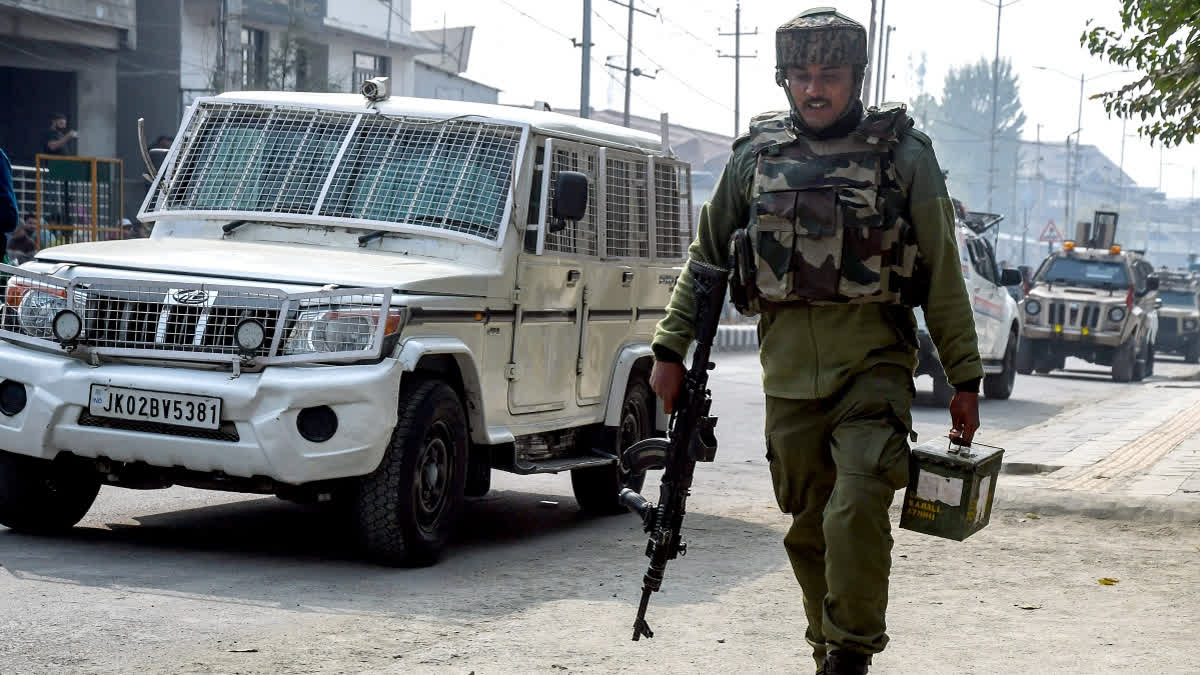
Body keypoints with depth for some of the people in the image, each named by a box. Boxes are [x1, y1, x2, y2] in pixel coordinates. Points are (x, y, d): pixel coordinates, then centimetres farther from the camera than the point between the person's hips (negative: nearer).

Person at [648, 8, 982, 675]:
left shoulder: (904, 155, 0)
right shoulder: (756, 155, 8)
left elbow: (943, 276, 3)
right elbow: (706, 257, 16)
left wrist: (965, 379, 2)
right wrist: (670, 348, 12)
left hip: (873, 368, -3)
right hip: (788, 373, 3)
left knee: (856, 514, -17)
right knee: (809, 530, 9)